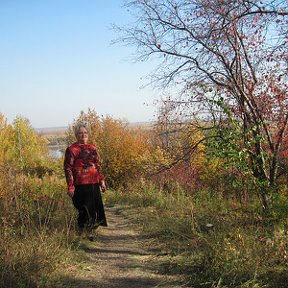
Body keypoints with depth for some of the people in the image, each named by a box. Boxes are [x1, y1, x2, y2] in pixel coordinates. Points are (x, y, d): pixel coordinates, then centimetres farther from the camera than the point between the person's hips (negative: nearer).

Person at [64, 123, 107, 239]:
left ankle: (89, 232, 23)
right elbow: (68, 168, -8)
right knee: (84, 209, -2)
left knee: (95, 207, 9)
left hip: (94, 183, 6)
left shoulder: (92, 148, 13)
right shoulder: (71, 150, -5)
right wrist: (70, 186, -14)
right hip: (80, 185, -6)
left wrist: (102, 180, 14)